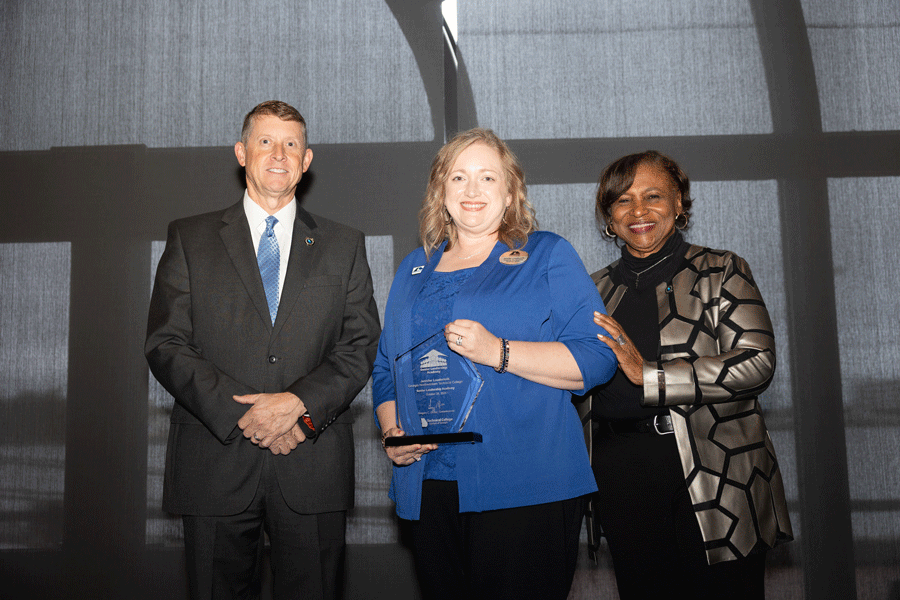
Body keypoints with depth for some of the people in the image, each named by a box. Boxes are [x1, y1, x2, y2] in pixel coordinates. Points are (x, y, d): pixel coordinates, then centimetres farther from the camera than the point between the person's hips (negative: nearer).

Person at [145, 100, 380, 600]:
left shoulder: (344, 246, 10)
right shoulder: (190, 239, 7)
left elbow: (361, 347, 3)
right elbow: (166, 345, -1)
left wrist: (300, 402, -14)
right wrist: (241, 413, -13)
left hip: (313, 469, 1)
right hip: (214, 464, 0)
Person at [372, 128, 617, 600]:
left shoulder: (547, 256, 3)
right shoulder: (414, 269, 18)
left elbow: (597, 358, -7)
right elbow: (386, 368, 22)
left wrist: (498, 352, -18)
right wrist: (391, 430, 2)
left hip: (526, 490, -4)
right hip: (427, 487, 4)